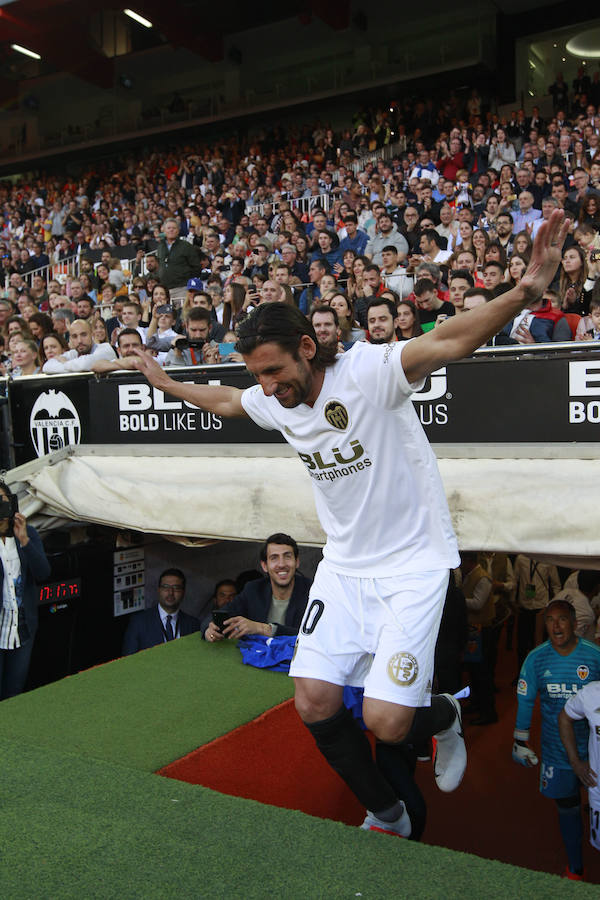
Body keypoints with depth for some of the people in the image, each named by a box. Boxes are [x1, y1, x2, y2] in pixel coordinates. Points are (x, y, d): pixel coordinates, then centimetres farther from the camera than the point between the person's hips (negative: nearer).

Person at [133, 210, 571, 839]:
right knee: (314, 704, -1)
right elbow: (225, 400, 24)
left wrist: (524, 291, -50)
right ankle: (386, 816, 26)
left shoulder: (366, 372, -20)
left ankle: (444, 716, 27)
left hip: (413, 564, -6)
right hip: (344, 567, 7)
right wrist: (168, 383, 36)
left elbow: (447, 342, -35)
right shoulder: (274, 403, 2)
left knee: (385, 722, -12)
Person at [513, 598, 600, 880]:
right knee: (567, 806, 13)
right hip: (555, 749, 1)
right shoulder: (536, 658, -7)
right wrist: (520, 743, 8)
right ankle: (575, 868, 33)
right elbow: (525, 701, 4)